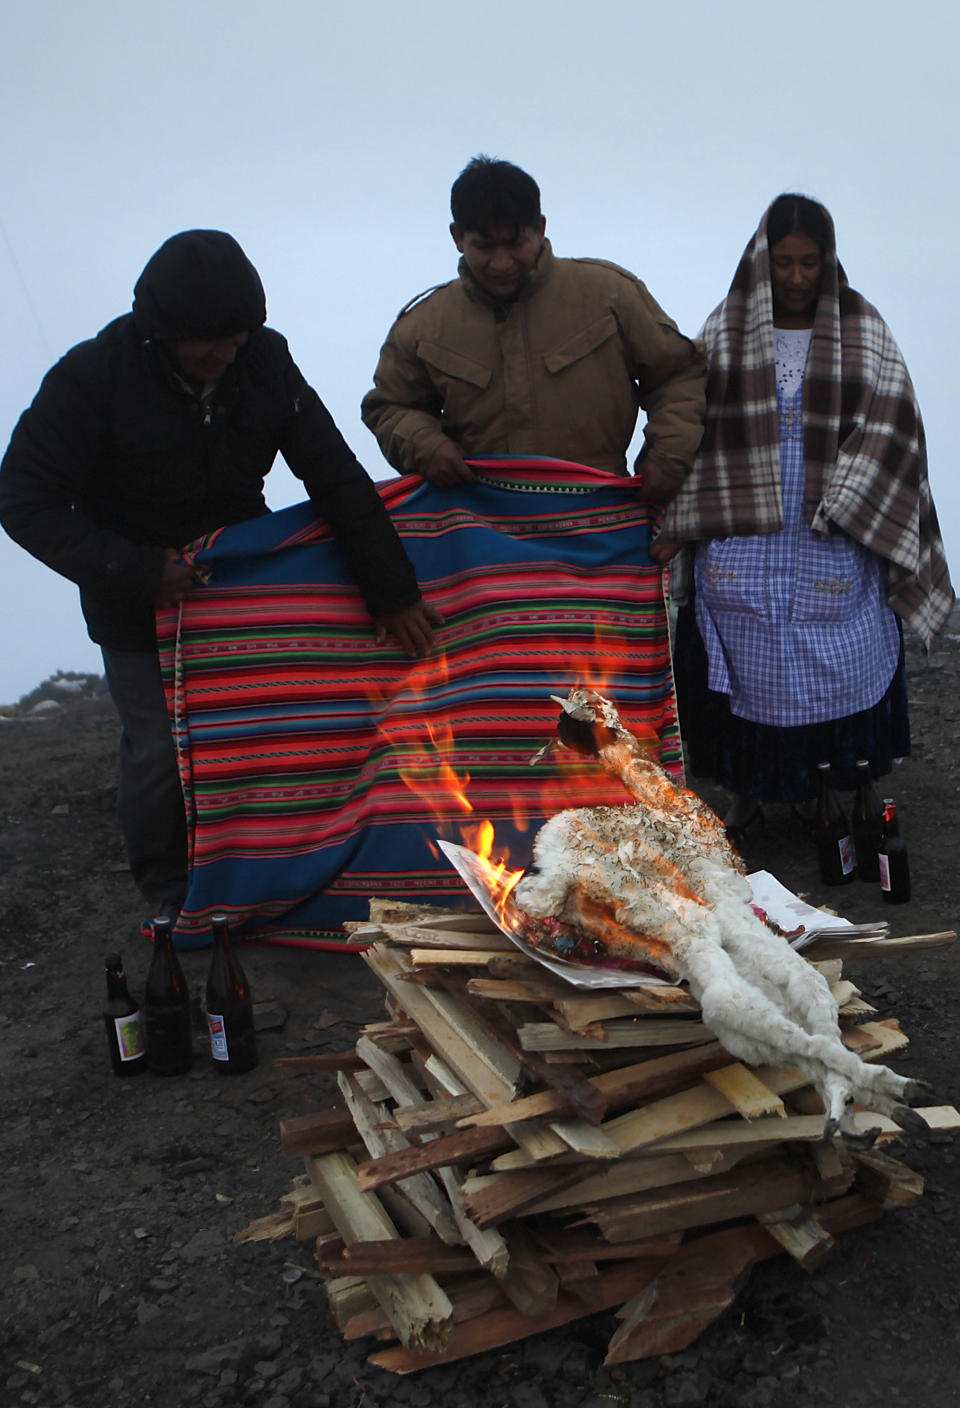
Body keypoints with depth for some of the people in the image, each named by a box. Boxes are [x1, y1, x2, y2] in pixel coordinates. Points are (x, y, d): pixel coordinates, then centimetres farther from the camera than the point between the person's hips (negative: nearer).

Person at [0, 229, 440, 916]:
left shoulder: (266, 360, -12)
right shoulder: (94, 376, -23)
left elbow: (337, 479, -9)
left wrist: (392, 591, -11)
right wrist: (132, 573, -27)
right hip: (139, 604, -3)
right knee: (160, 744, 0)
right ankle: (167, 884, 27)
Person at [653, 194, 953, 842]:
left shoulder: (863, 330, 5)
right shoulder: (725, 331, 7)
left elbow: (887, 426, -1)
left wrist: (842, 506, -14)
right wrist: (676, 526, -4)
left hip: (833, 546, 0)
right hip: (741, 541, 0)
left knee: (833, 662, 2)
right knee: (746, 663, 2)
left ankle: (814, 783, 21)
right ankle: (747, 790, 17)